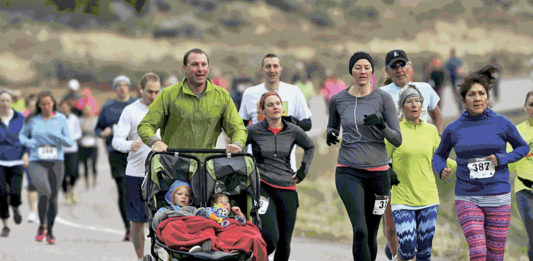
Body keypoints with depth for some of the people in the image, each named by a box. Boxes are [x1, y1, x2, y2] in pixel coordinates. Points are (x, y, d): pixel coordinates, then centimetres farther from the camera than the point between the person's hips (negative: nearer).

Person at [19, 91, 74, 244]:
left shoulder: (61, 119, 3)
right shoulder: (32, 120, 4)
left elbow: (70, 142, 3)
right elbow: (22, 135, 19)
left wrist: (57, 137, -16)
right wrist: (28, 142, -3)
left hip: (56, 162, 1)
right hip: (37, 163, -1)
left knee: (53, 197, 7)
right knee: (45, 192, -23)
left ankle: (50, 231, 24)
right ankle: (41, 227, -7)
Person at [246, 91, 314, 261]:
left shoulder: (293, 131, 5)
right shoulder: (254, 131, -3)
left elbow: (310, 147, 24)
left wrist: (303, 169, 16)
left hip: (287, 189, 3)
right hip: (262, 187, -3)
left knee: (284, 242, 4)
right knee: (270, 237, -20)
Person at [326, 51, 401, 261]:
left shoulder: (383, 98, -1)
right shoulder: (338, 100, 4)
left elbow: (397, 140, -1)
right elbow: (332, 126, 24)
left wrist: (381, 125, -20)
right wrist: (330, 134, 0)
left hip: (377, 172, 1)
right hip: (348, 171, 0)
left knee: (371, 235, 10)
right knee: (360, 230, -19)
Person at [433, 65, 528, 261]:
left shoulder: (501, 123, 0)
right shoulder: (454, 129, 2)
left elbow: (522, 148, 12)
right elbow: (439, 154, 17)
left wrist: (502, 159, -6)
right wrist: (441, 169, -5)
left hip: (498, 198, 0)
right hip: (467, 198, 0)